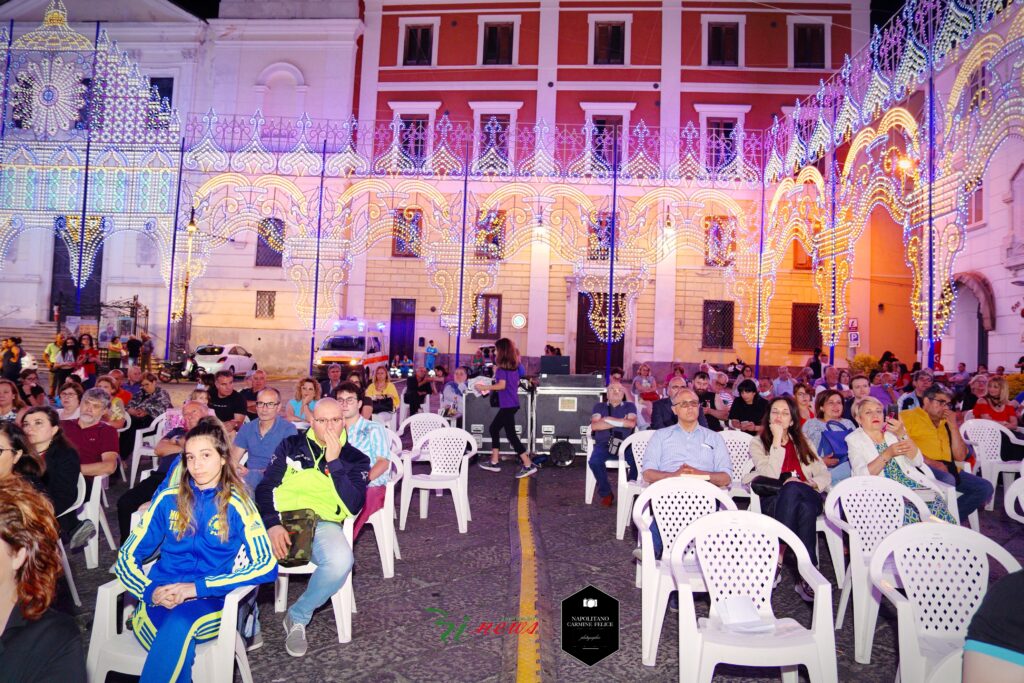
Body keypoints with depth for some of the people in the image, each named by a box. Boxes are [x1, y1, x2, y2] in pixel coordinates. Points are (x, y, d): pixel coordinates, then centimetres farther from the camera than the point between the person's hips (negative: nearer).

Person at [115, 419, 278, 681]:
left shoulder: (237, 505, -2)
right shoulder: (169, 499, 8)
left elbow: (267, 566, -11)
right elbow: (127, 556, 9)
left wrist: (197, 587, -17)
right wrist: (150, 590, -12)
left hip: (210, 601, -1)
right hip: (161, 599, 1)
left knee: (180, 623, -36)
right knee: (180, 645, -34)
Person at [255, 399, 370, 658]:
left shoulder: (356, 459, 7)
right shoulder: (291, 445, 11)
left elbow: (353, 506, -6)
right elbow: (265, 487, 5)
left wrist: (333, 462, -13)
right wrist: (272, 524, -14)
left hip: (323, 523, -1)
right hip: (279, 519, 1)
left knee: (341, 560, -33)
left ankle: (298, 617, -2)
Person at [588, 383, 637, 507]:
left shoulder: (630, 406, 18)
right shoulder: (599, 406, 18)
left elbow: (631, 423, -3)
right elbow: (594, 426, -1)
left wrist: (608, 419, -1)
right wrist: (621, 422, 0)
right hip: (604, 444, 0)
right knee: (594, 462, -31)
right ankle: (606, 493, -8)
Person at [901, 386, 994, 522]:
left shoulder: (945, 423, 24)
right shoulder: (908, 416, 4)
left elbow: (960, 456, 16)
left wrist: (953, 426, 9)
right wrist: (930, 462, -19)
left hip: (947, 469, 8)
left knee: (985, 487, -5)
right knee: (948, 481, -33)